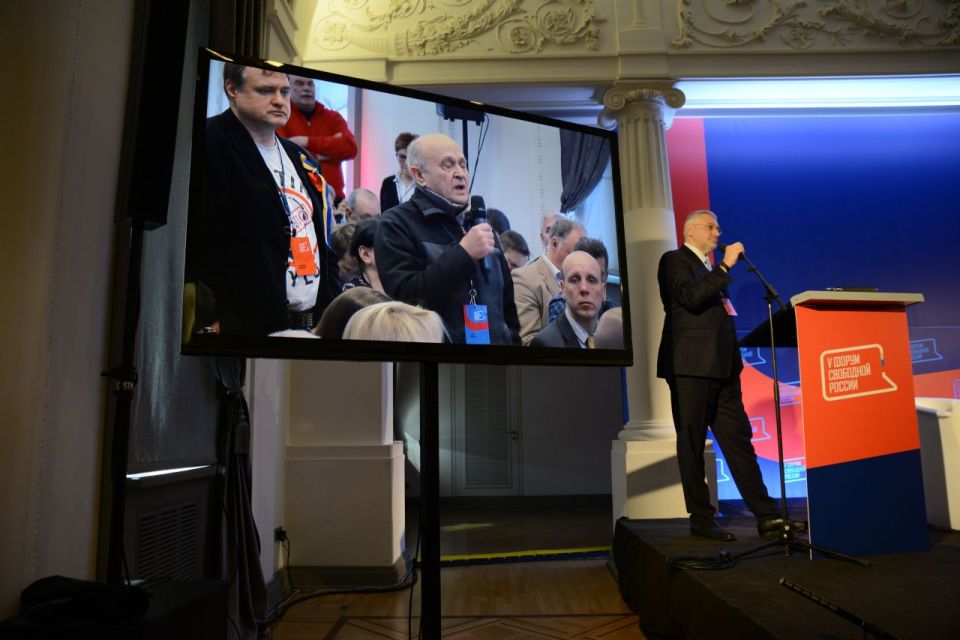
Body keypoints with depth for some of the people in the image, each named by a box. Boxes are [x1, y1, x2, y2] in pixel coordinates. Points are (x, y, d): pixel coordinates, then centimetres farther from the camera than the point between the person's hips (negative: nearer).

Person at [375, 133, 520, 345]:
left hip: (495, 339, 6)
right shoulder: (396, 225, -6)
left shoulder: (478, 223, 14)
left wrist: (512, 339, 6)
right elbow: (404, 298, -20)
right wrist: (462, 253, -20)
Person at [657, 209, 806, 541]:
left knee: (739, 440, 7)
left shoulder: (710, 269, 24)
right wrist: (725, 266, -13)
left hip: (721, 366, 8)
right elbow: (691, 298, -17)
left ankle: (767, 516, 10)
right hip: (691, 366, -8)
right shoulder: (674, 260, 0)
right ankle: (701, 520, 8)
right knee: (692, 444, 0)